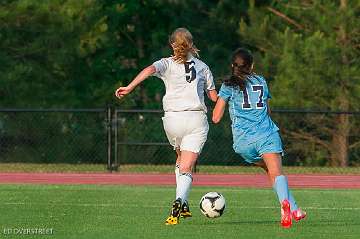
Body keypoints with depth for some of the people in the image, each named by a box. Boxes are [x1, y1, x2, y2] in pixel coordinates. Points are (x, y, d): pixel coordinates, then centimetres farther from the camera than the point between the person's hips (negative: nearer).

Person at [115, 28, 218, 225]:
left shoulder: (168, 63, 5)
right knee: (186, 168, -7)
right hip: (196, 118, 0)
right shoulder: (202, 67, 11)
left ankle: (182, 205, 18)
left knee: (181, 159, 26)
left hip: (172, 118, 0)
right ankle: (180, 201, -34)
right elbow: (214, 97, 16)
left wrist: (130, 87, -25)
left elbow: (150, 70, -17)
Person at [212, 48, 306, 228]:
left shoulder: (228, 86, 10)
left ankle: (292, 208, 6)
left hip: (243, 140, 0)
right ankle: (286, 202, -44)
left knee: (270, 170, 17)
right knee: (276, 172, -16)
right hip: (266, 133, 0)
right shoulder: (261, 81, 20)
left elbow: (216, 118, 9)